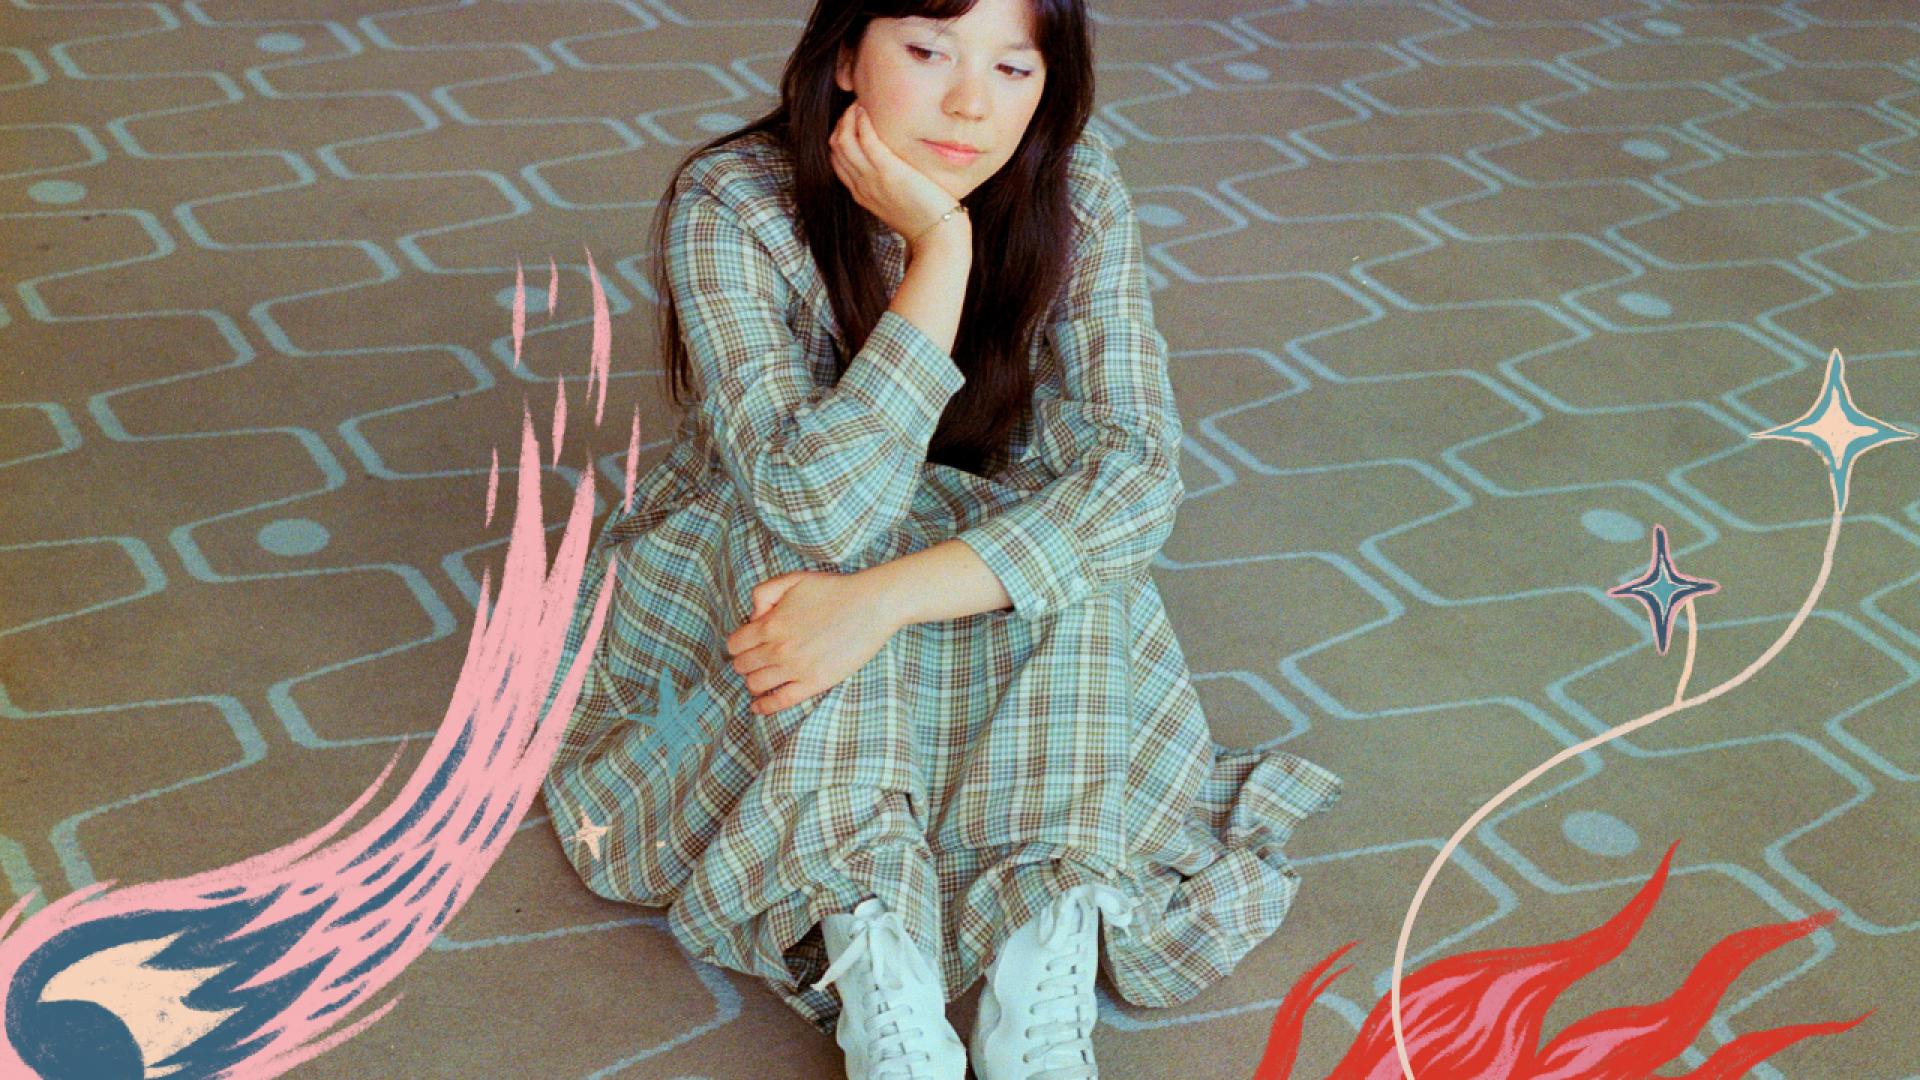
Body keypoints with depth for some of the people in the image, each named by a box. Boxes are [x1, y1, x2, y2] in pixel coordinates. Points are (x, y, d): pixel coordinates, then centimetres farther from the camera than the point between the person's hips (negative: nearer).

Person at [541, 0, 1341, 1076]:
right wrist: (941, 250, -40)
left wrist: (890, 596, -41)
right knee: (797, 540, -34)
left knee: (1080, 530, -30)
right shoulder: (728, 209, -25)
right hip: (744, 574, -1)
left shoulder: (1075, 188, -18)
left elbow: (1140, 469, -29)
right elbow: (822, 509, -35)